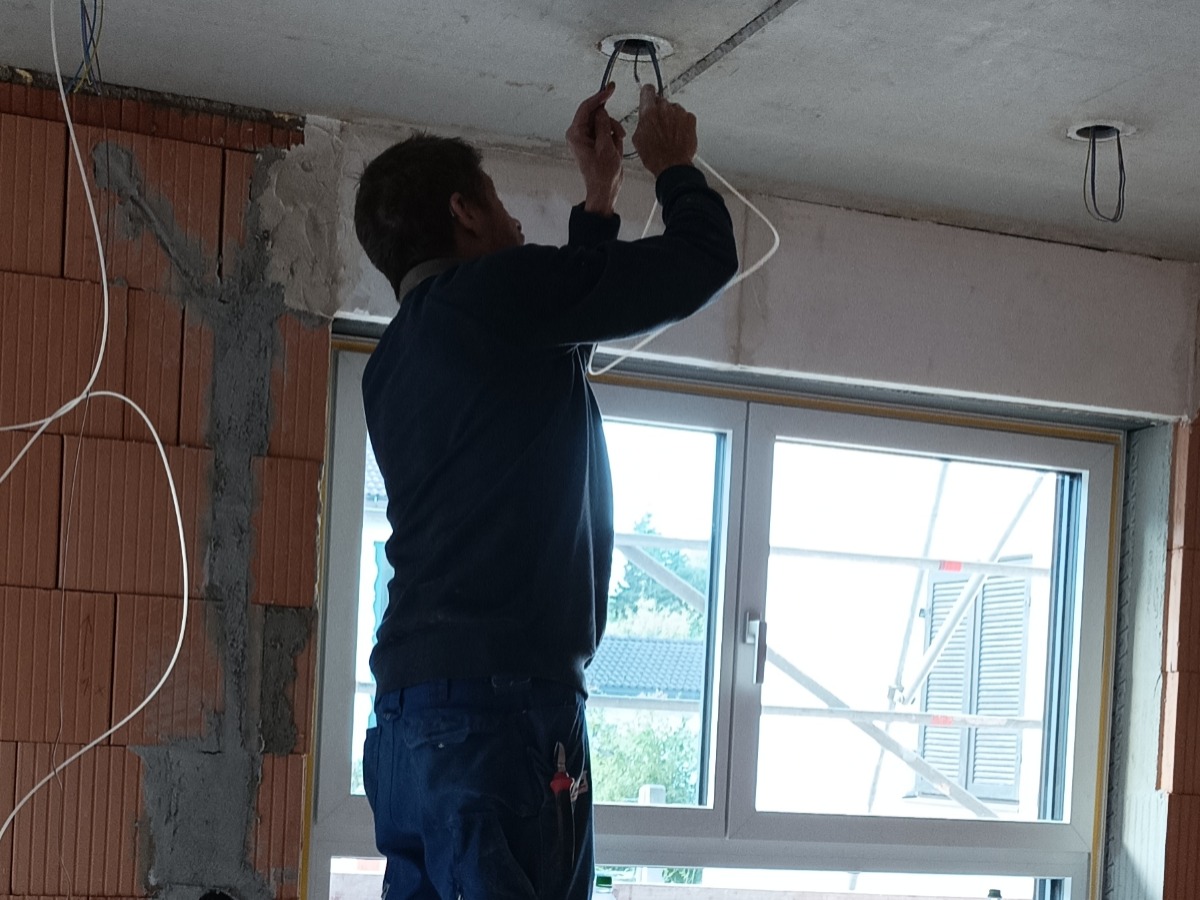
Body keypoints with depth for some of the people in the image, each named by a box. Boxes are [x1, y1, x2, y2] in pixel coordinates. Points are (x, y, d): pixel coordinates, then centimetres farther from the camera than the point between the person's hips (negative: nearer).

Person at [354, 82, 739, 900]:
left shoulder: (395, 357, 21)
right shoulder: (498, 292, -4)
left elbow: (568, 316, 35)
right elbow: (704, 260, 2)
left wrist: (601, 191, 39)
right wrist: (674, 166, 21)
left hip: (412, 711, 9)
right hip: (502, 707, -9)